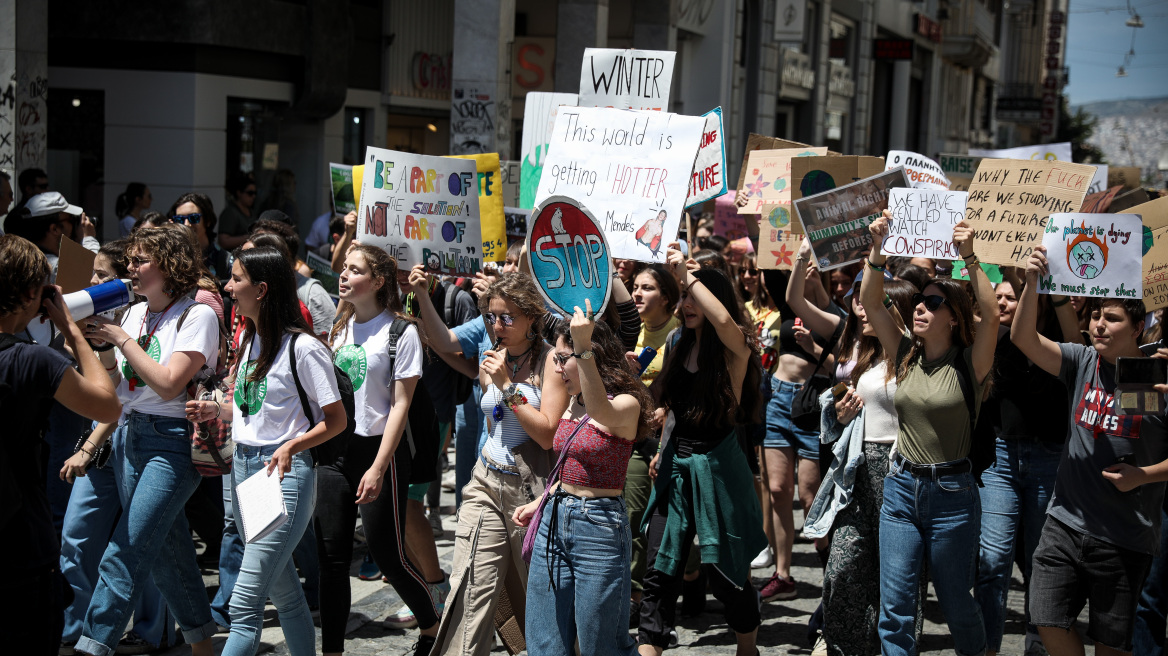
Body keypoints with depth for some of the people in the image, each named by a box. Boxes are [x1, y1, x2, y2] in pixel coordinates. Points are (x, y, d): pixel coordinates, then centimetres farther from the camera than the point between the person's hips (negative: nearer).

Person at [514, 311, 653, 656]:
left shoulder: (626, 404, -12)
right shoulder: (573, 403, 12)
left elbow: (600, 411, -37)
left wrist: (583, 347, -47)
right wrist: (539, 504, 18)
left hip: (598, 526, -8)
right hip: (554, 520, 8)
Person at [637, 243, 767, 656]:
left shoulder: (735, 348, -10)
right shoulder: (679, 346, 9)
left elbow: (723, 320, -35)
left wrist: (685, 272, -29)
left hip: (716, 467, -5)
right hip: (675, 467, 6)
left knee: (728, 576, 7)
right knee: (659, 575, -1)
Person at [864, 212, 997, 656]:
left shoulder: (969, 364, -7)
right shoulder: (906, 356, 5)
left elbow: (991, 316, -25)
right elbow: (870, 303, 1)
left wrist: (969, 257, -28)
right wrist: (879, 251, -10)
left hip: (951, 493, -4)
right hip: (901, 488, 4)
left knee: (955, 601, 11)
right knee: (895, 607, 1)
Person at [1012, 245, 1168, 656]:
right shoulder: (1082, 363, 1)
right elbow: (1023, 338, -11)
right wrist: (1032, 283, -24)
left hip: (1125, 540, -3)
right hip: (1066, 523, 3)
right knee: (1049, 623, 3)